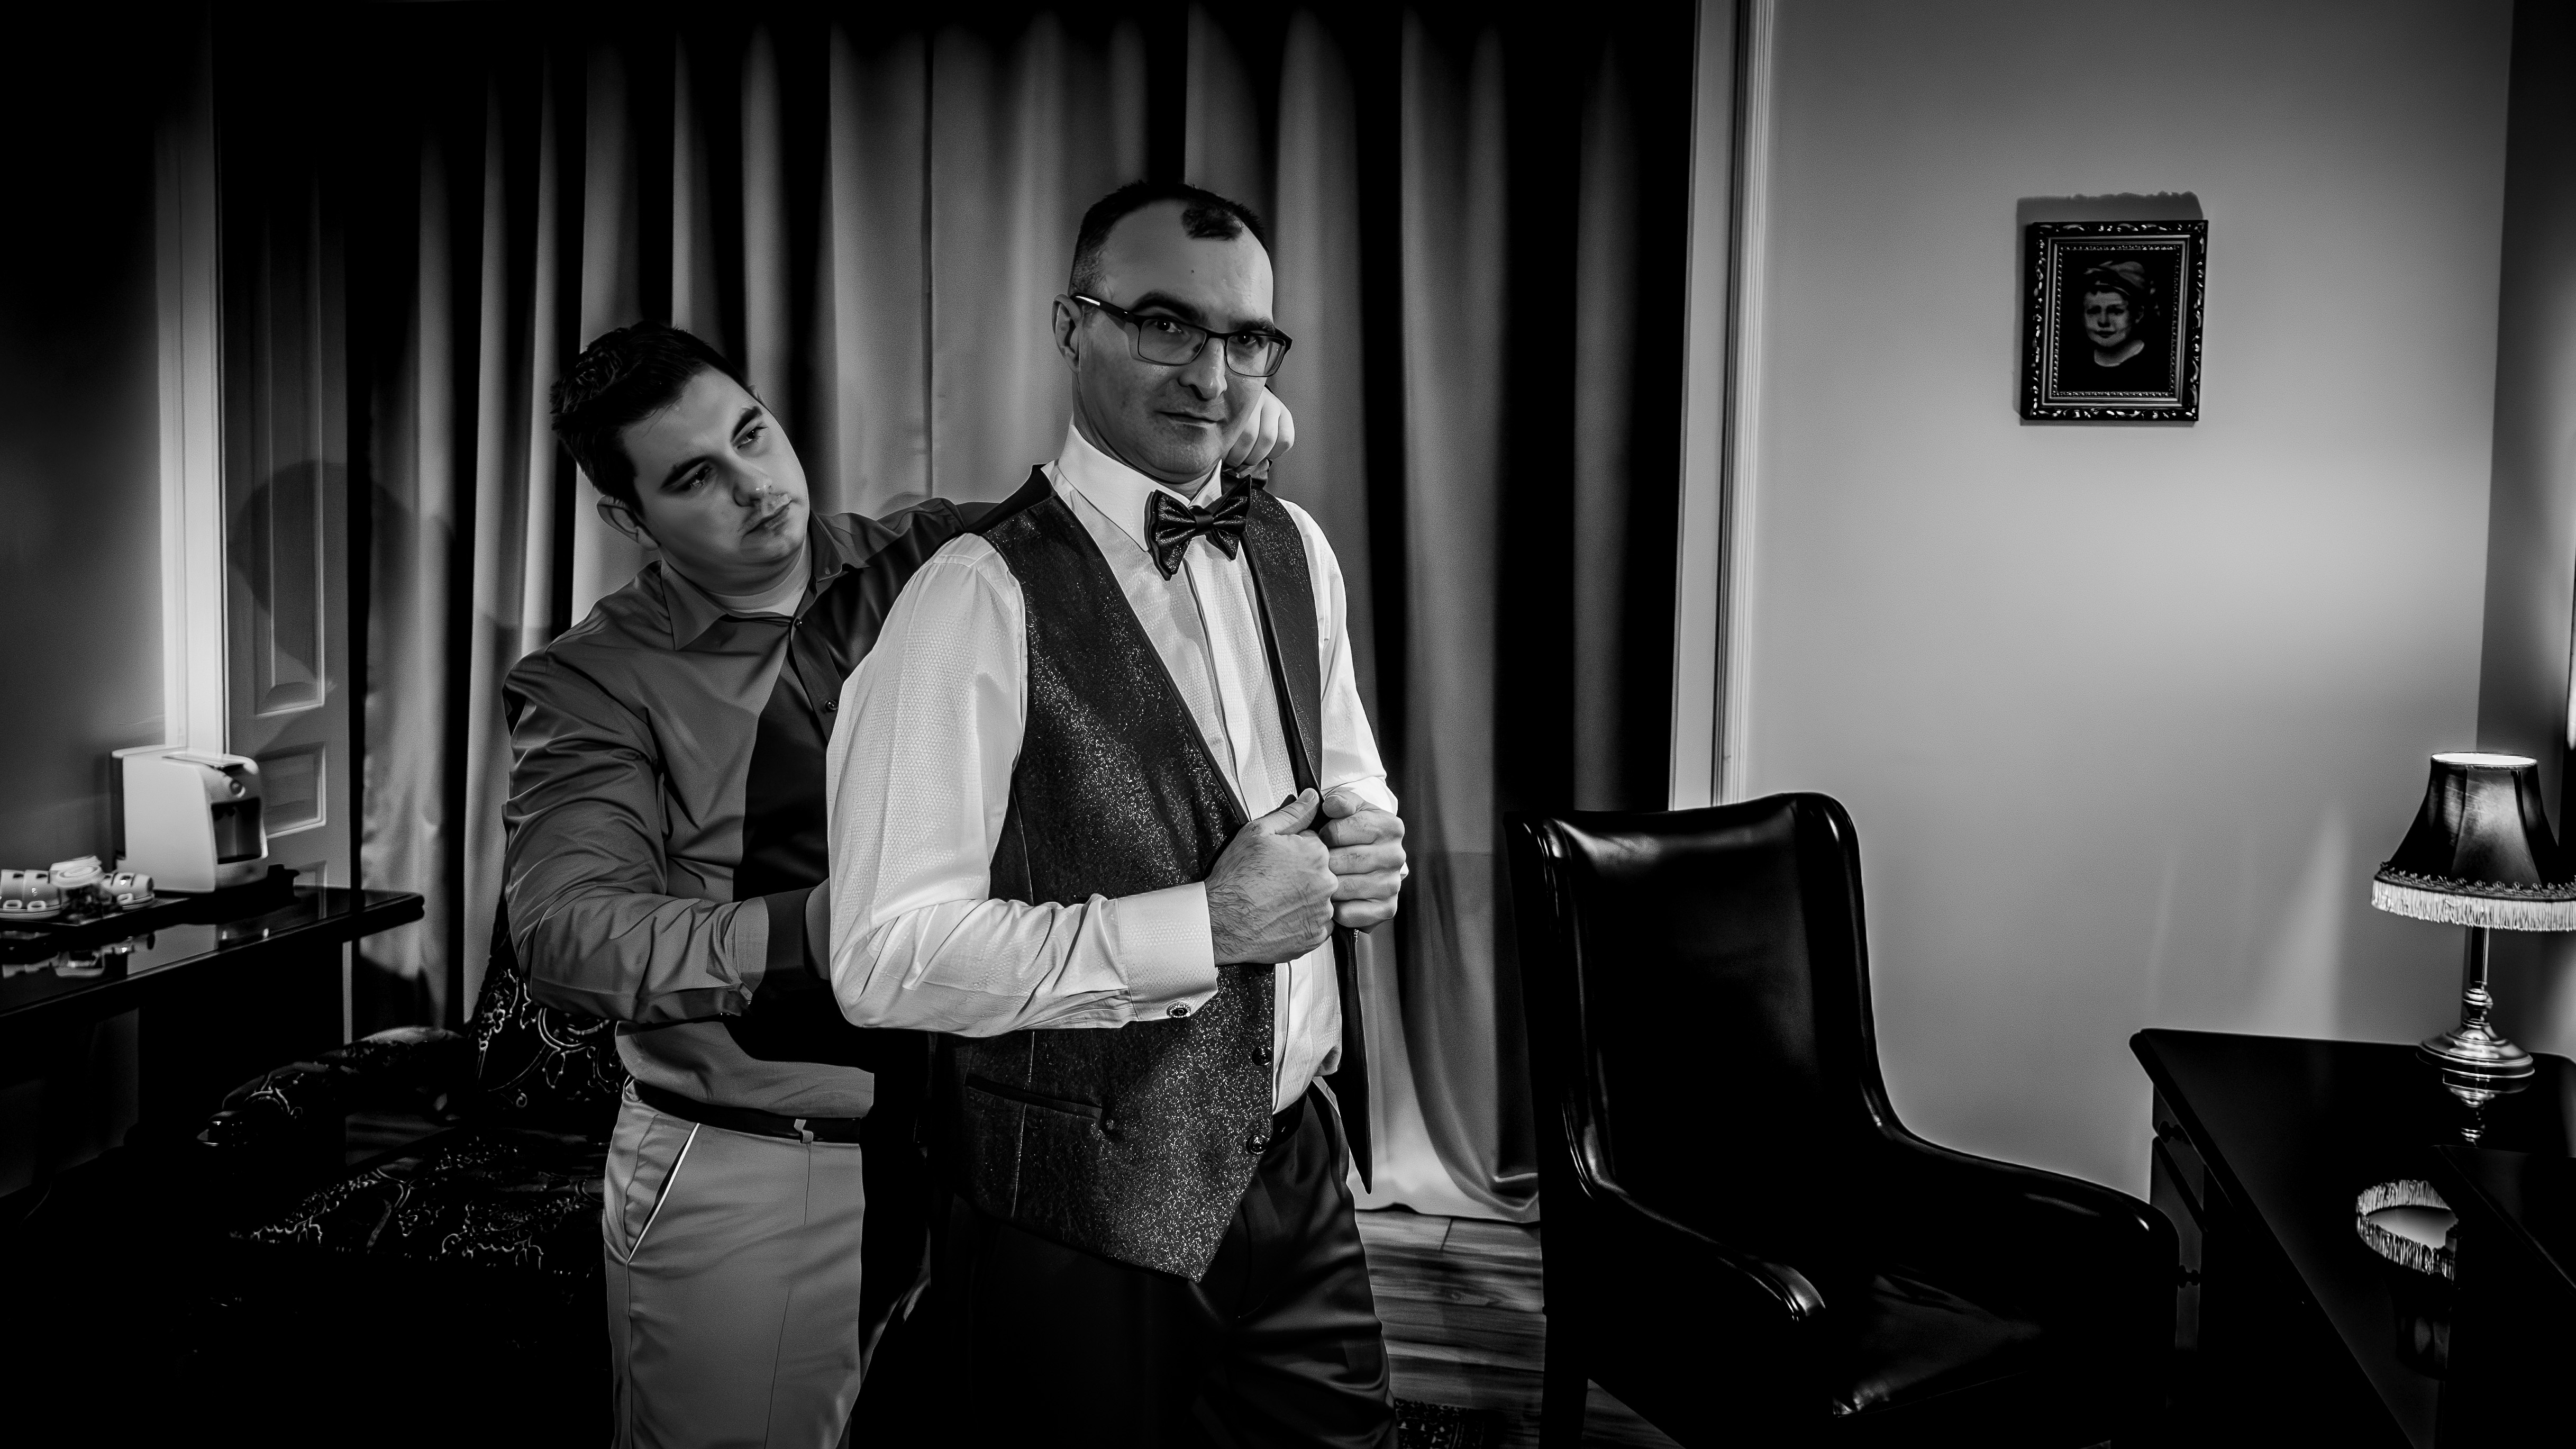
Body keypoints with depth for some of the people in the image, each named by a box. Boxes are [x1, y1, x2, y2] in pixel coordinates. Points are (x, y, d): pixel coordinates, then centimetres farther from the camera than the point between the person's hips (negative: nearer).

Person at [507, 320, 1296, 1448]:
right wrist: (809, 932, -35)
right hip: (746, 1178, -3)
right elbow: (565, 933, -20)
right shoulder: (592, 683, -7)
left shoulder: (923, 562, 4)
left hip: (955, 1139, 4)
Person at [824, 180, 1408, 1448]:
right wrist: (1205, 925, -24)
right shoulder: (980, 596, -17)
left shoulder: (1296, 550, 5)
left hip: (1294, 1165, 6)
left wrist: (1364, 840, -4)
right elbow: (885, 961, -21)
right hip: (1083, 1213, -6)